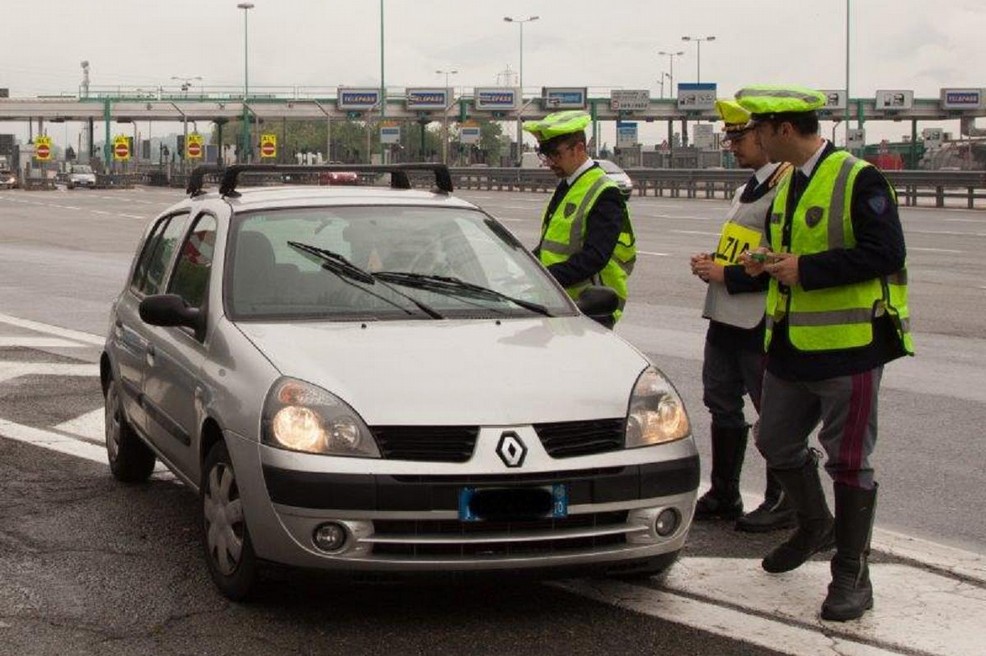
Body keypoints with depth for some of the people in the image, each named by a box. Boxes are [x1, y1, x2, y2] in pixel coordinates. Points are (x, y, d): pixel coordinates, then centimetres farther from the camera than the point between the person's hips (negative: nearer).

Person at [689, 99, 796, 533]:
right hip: (727, 317, 10)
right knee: (722, 404, 15)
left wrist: (727, 275, -18)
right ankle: (723, 496, 26)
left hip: (762, 323, -10)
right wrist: (713, 261, 7)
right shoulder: (750, 187, 15)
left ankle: (782, 503, 12)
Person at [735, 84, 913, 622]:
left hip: (850, 343, -9)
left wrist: (806, 269, -23)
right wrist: (769, 260, 3)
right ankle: (815, 526, 43)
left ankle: (851, 577, 8)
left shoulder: (859, 181, -15)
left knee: (849, 462, -2)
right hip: (791, 345, 9)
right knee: (777, 444, 18)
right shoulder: (787, 185, 13)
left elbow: (887, 253, -23)